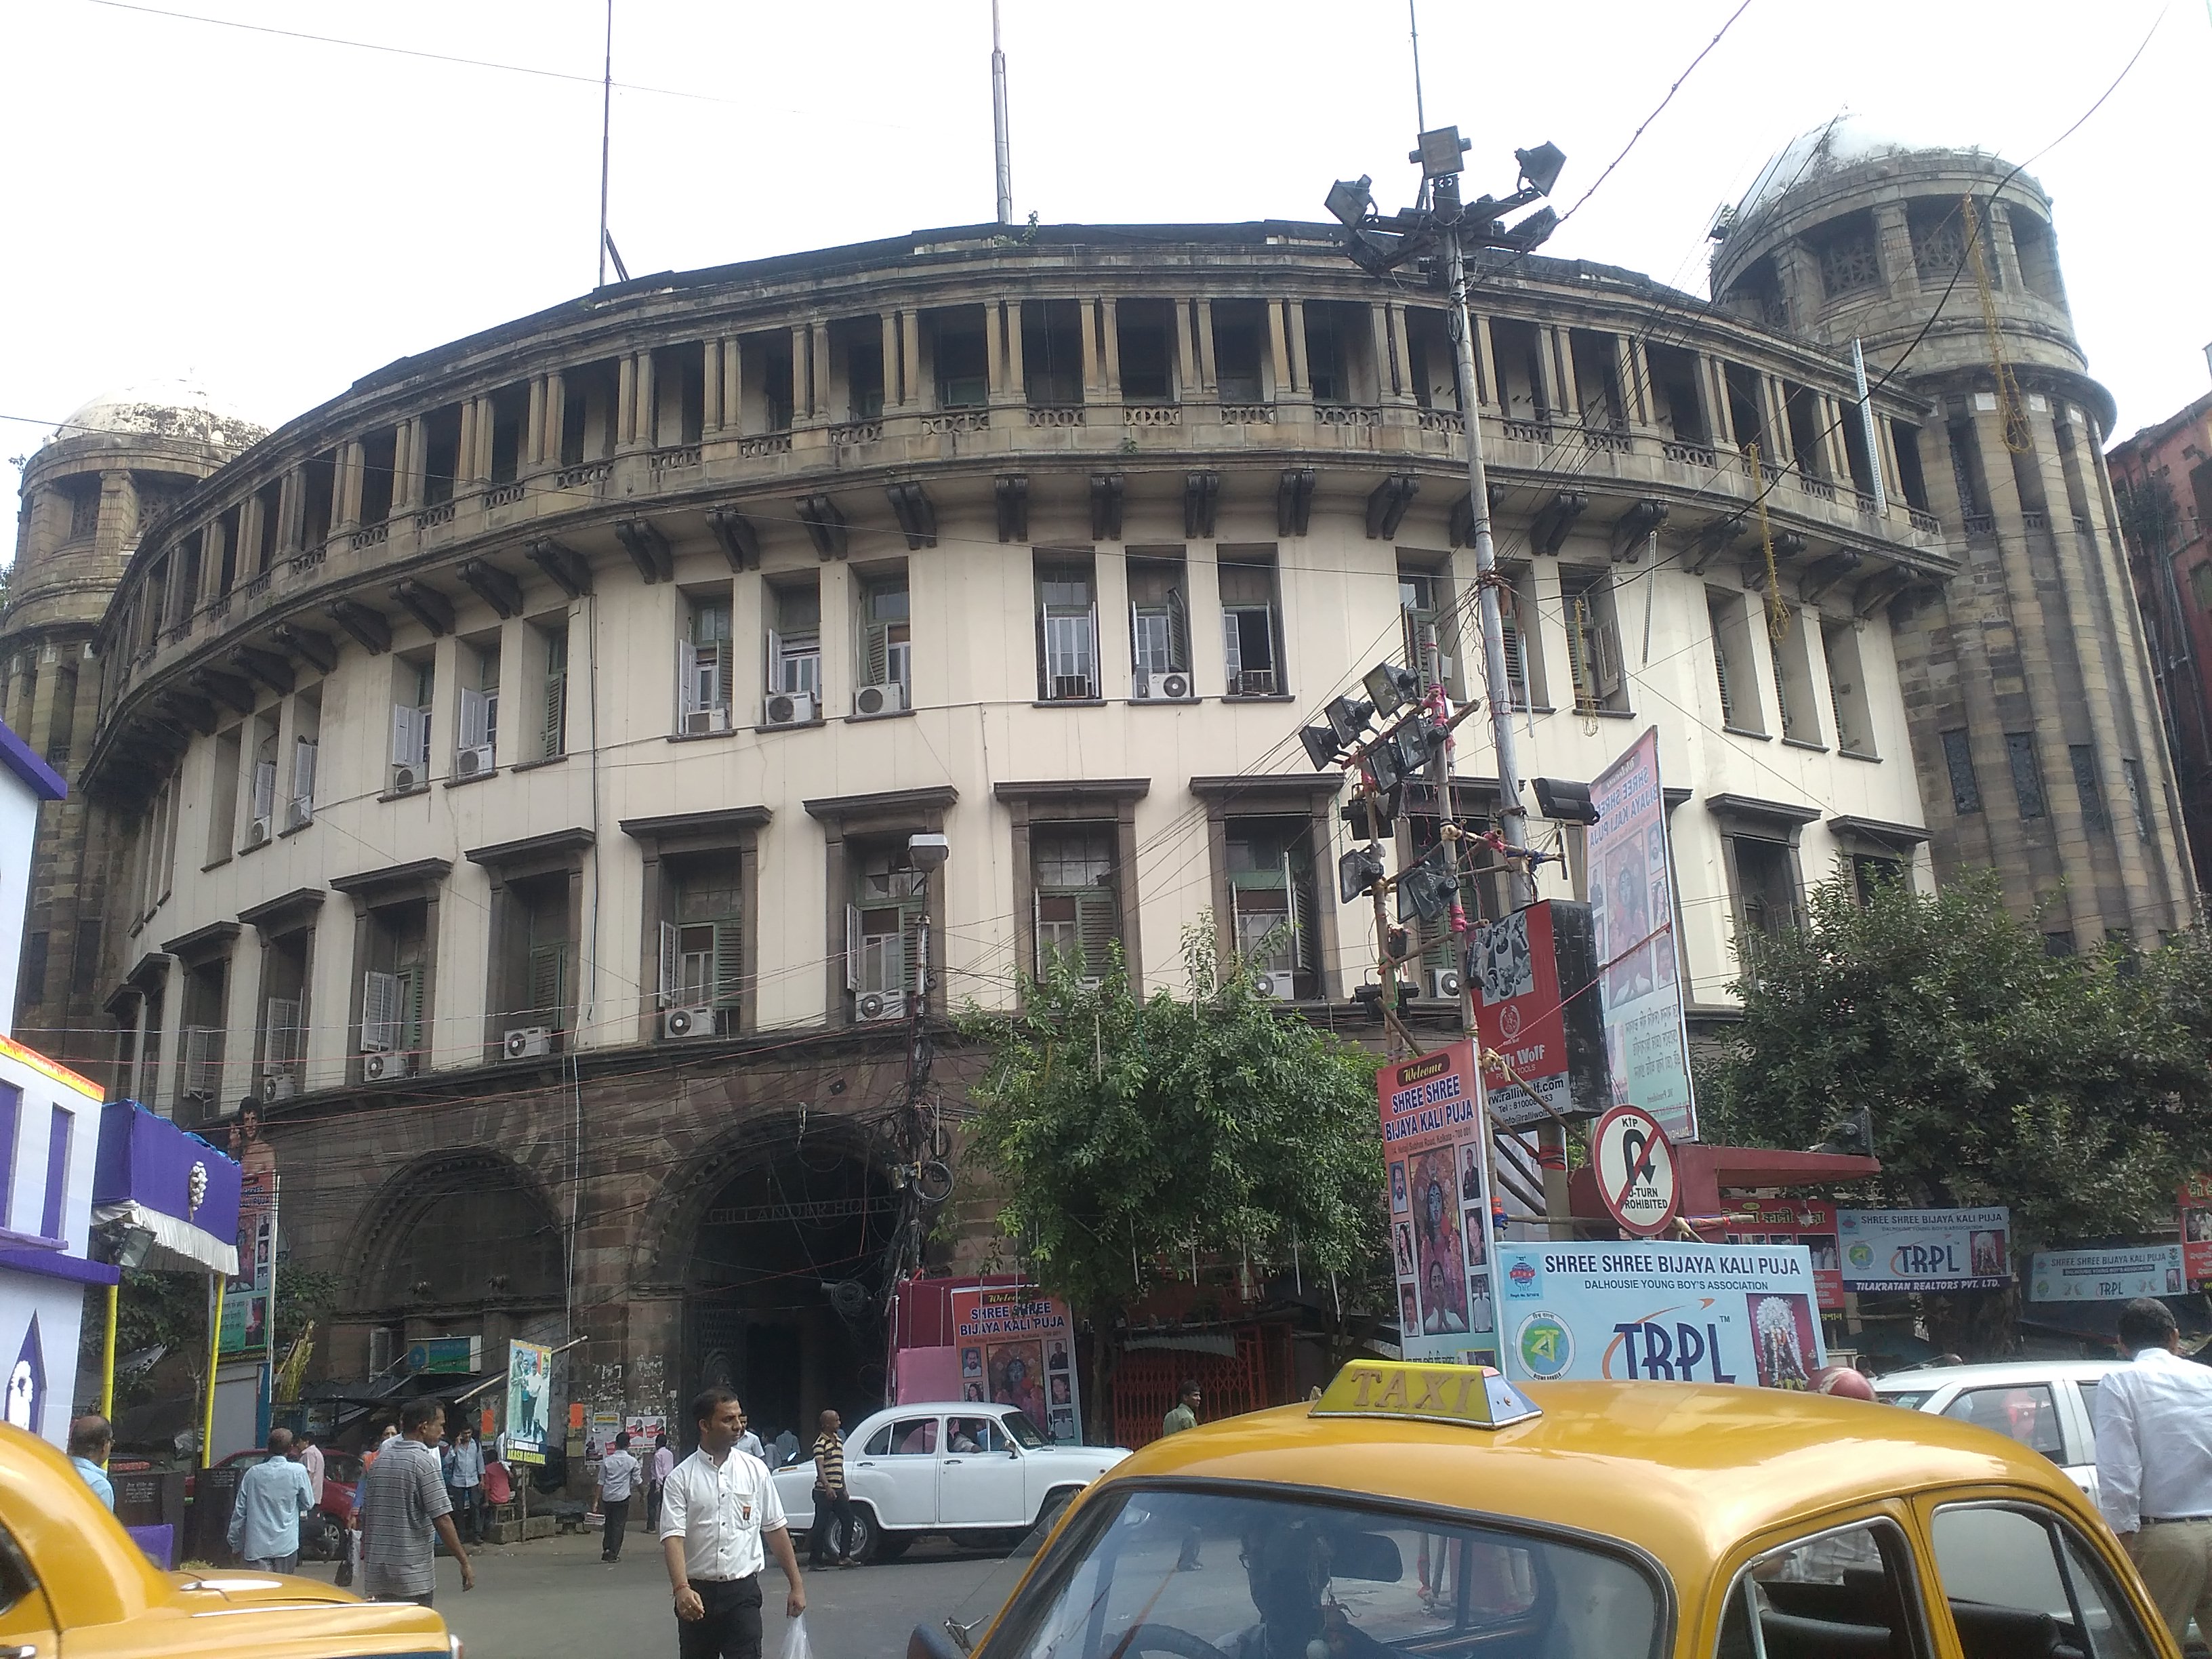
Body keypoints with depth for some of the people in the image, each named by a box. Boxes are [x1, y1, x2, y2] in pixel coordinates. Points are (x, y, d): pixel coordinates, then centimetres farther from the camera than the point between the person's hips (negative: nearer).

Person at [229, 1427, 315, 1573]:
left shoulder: (253, 1473, 1)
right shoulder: (297, 1472, -6)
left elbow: (239, 1511, 5)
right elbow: (308, 1504, 3)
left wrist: (235, 1544, 15)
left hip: (257, 1546, 1)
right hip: (285, 1545, -1)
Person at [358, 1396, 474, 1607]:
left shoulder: (380, 1459, 9)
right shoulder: (423, 1462, -13)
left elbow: (365, 1515, 15)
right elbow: (442, 1519, -16)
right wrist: (465, 1563, -12)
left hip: (377, 1573, 7)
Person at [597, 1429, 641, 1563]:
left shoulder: (607, 1460, 1)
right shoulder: (632, 1462, -3)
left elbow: (601, 1482, 2)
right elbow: (636, 1481, 5)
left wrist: (596, 1500, 6)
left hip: (607, 1497, 2)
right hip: (622, 1497, -2)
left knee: (609, 1523, 20)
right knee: (619, 1524, 5)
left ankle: (606, 1549, 11)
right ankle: (613, 1553, 4)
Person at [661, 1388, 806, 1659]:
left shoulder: (755, 1469, 4)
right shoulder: (681, 1477, -3)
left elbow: (776, 1530, 9)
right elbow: (673, 1536, -12)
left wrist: (796, 1585, 6)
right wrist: (681, 1589, -27)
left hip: (743, 1592, 0)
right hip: (696, 1595, 0)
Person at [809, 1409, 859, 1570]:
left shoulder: (839, 1440, 15)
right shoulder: (820, 1443, -10)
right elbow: (820, 1468, -21)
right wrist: (828, 1487, -34)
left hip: (838, 1491, 8)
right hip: (824, 1491, -8)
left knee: (848, 1521, 6)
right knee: (820, 1526, -3)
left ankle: (844, 1557, 11)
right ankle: (814, 1560, 5)